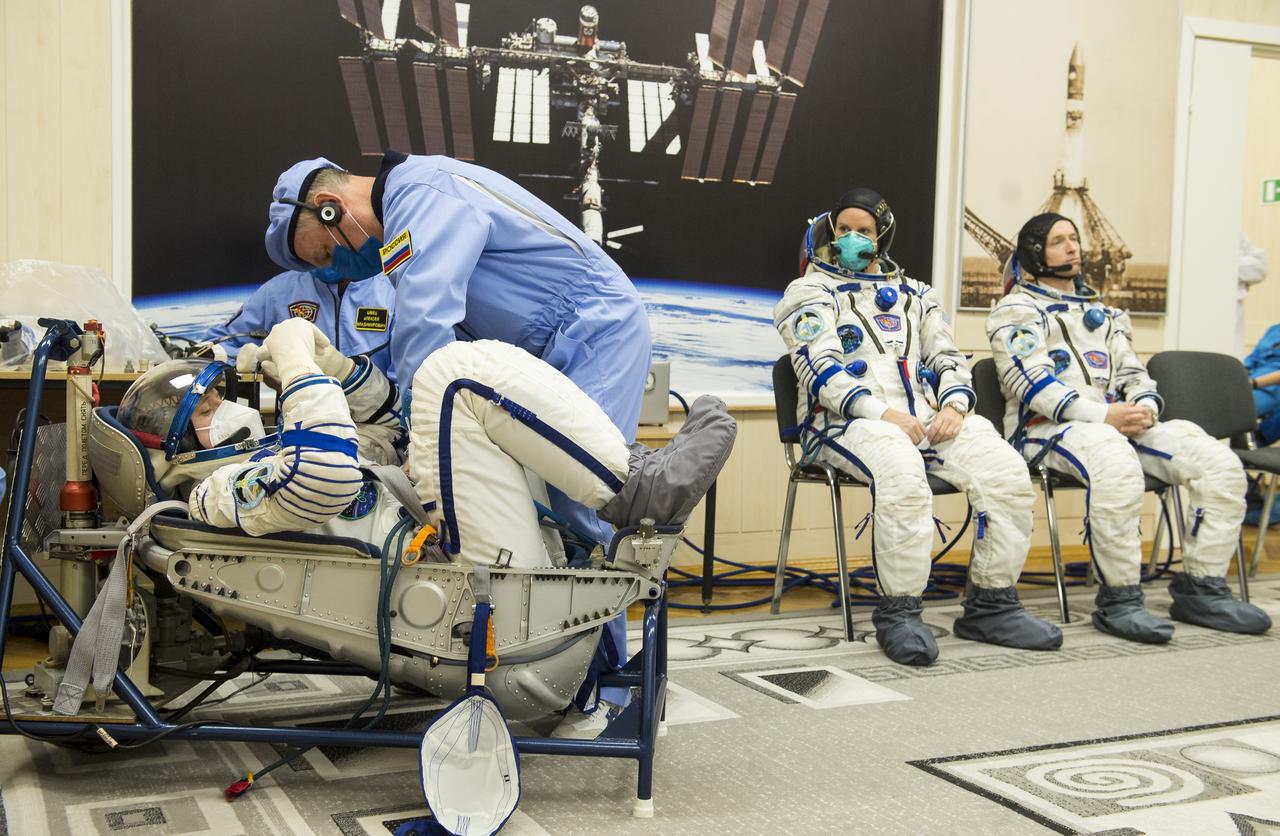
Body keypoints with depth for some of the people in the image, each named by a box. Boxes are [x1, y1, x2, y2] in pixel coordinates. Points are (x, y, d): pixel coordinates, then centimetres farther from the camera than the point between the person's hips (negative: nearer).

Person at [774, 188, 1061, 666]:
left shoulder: (914, 294, 27)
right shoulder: (811, 293, 11)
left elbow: (947, 357, 20)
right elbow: (821, 367, -5)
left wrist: (954, 405, -4)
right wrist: (881, 413, -20)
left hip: (928, 416, 5)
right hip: (849, 422, -5)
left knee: (1007, 471, -19)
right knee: (902, 471, -38)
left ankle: (991, 605, -8)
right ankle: (899, 614, -28)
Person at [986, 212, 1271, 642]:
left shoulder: (1101, 311, 29)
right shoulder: (1015, 311, 6)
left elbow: (1133, 372, 22)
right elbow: (1031, 382, -9)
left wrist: (1144, 406, -4)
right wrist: (1102, 416, -19)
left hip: (1120, 421, 7)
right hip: (1046, 427, -7)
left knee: (1219, 462, -14)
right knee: (1115, 463, -41)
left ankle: (1202, 589, -7)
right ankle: (1118, 601, -31)